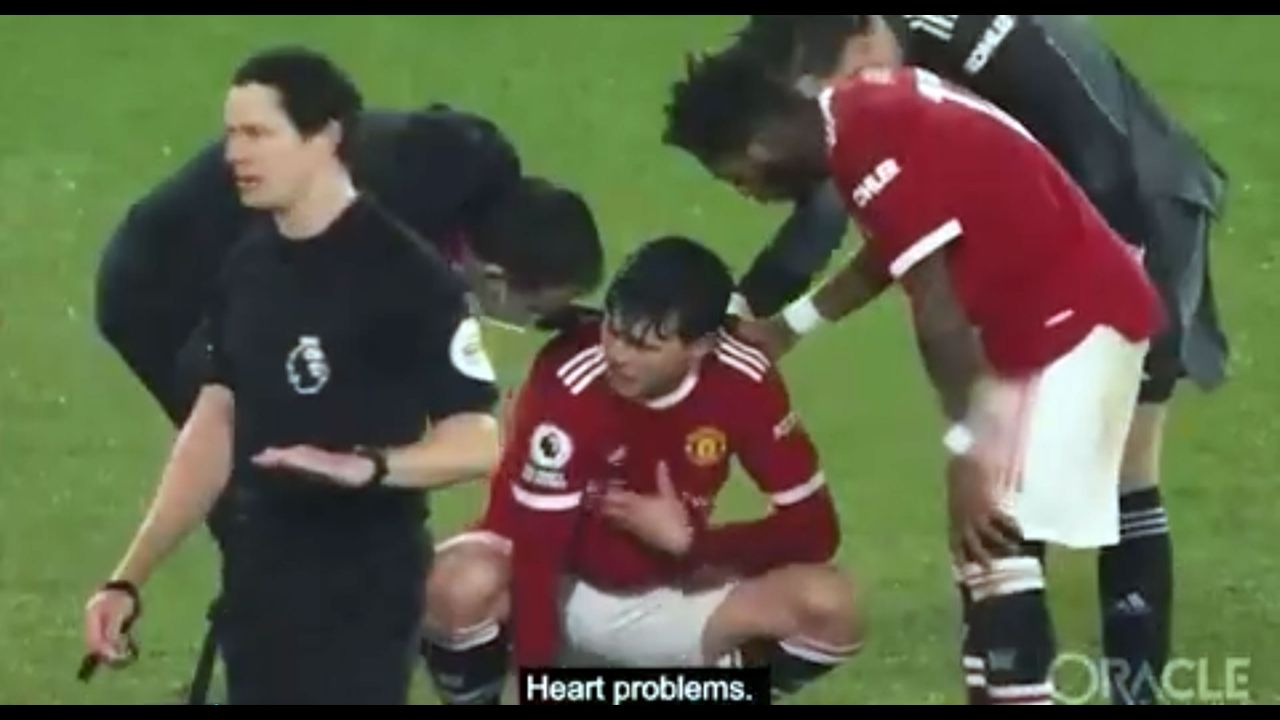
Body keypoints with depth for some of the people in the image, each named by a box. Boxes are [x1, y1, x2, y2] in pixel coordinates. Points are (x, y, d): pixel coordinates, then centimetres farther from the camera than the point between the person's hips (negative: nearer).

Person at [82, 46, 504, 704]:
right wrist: (129, 578, 13)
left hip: (361, 601, -7)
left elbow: (475, 442, -14)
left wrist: (365, 467, -32)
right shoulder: (247, 268, 10)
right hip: (255, 589, 7)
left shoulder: (406, 276, -12)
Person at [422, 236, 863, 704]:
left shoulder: (744, 382, -17)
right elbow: (534, 550, -30)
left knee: (828, 607, -21)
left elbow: (813, 528, -12)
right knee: (464, 587, -37)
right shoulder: (569, 382, -29)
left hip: (666, 602, 3)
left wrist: (688, 539, -22)